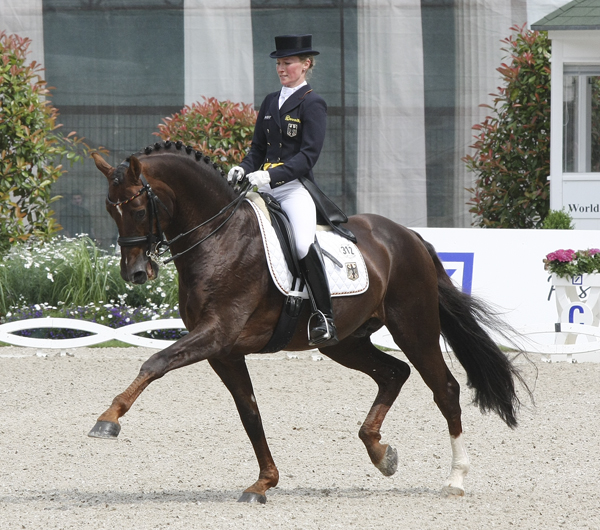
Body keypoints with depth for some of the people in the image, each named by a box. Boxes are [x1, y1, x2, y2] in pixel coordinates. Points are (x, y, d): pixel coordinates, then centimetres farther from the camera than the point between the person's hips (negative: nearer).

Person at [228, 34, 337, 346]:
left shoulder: (312, 104, -3)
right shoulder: (270, 103, 18)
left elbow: (308, 155, -13)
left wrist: (272, 175, -25)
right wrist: (243, 169, -1)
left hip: (295, 187, -8)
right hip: (265, 187, 8)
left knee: (305, 243, -30)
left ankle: (323, 319, -27)